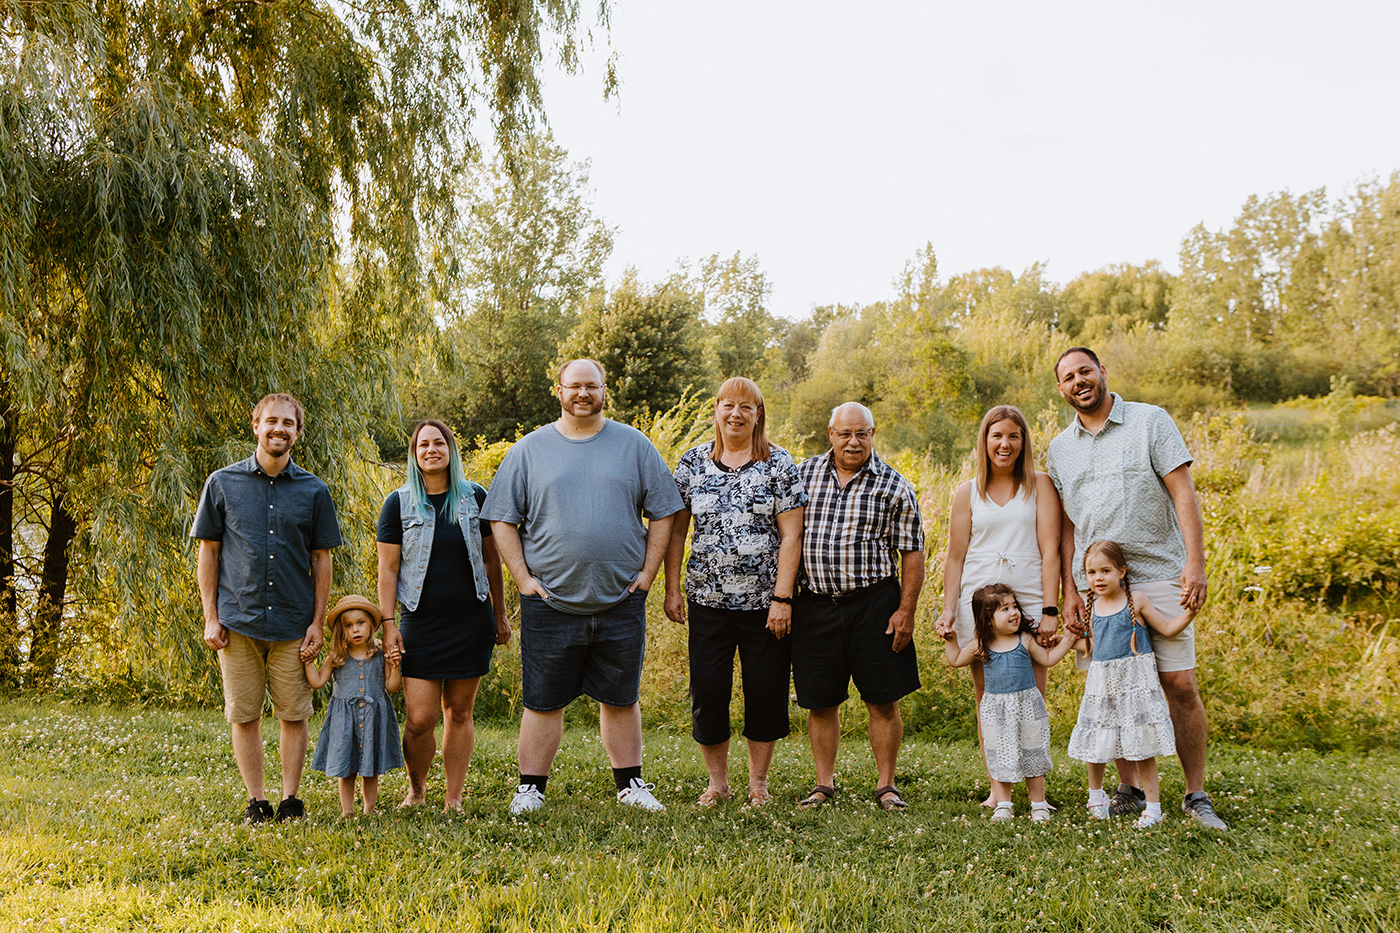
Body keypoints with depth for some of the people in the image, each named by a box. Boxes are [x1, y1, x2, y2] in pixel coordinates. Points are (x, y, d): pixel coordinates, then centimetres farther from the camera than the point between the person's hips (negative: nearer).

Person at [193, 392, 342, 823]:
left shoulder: (313, 491, 5)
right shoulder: (222, 484, 4)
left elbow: (321, 560, 7)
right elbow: (208, 552, 6)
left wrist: (318, 622, 2)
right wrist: (210, 618, 1)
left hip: (293, 623, 0)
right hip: (238, 621, 0)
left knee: (294, 715, 4)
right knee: (243, 716, 5)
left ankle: (290, 798, 17)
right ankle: (255, 801, 17)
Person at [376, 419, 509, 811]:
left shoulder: (474, 496, 4)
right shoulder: (399, 503, 0)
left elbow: (491, 559, 10)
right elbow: (388, 568, 0)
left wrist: (500, 615, 11)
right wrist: (387, 624, -6)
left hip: (471, 621, 1)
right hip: (421, 624, -1)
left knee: (459, 712, 6)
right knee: (420, 719, -4)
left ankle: (453, 798, 16)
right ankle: (416, 787, 22)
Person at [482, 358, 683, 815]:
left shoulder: (634, 445, 6)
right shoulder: (529, 449, 3)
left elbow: (662, 512, 7)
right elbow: (502, 520, 4)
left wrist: (647, 572, 0)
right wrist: (524, 578, -4)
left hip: (620, 602, 1)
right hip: (550, 602, -1)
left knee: (620, 697, 11)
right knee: (543, 702, 5)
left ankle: (630, 784, 23)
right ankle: (530, 788, 17)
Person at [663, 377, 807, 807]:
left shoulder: (778, 464, -2)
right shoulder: (693, 462, 5)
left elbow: (791, 535, -6)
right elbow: (675, 530, 8)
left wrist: (782, 598, -12)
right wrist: (672, 589, 2)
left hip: (765, 601, -1)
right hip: (708, 599, 2)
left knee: (765, 691, 6)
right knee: (706, 690, 3)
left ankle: (758, 781, 23)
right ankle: (717, 781, 21)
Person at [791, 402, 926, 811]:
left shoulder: (894, 486, 1)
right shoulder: (803, 475, 7)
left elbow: (912, 552, 2)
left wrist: (906, 610, -5)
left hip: (874, 604, -1)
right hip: (814, 605, 2)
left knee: (882, 700, 2)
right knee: (820, 701, 7)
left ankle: (886, 784, 16)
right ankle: (824, 783, 21)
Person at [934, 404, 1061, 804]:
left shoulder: (1040, 485, 8)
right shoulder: (968, 493, 12)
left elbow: (1050, 550, 0)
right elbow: (955, 556, 12)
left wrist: (1050, 609, -8)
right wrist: (948, 608, 1)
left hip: (1029, 601, -2)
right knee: (986, 697, 2)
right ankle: (996, 789, 10)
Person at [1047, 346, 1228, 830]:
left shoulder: (1150, 421, 1)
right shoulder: (1060, 450, 12)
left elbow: (1183, 492, -4)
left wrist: (1195, 561, -14)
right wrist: (1069, 591, 5)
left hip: (1159, 576, -3)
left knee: (1181, 685, -4)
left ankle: (1197, 795, 7)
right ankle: (1130, 789, 18)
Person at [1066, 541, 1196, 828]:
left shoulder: (1136, 601, -3)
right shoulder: (1091, 607, 7)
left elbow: (1167, 628, 0)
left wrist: (1189, 613, -13)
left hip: (1134, 681, -3)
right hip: (1102, 681, 4)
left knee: (1139, 745, -3)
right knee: (1098, 742, 6)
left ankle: (1152, 805, 7)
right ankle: (1096, 792, 29)